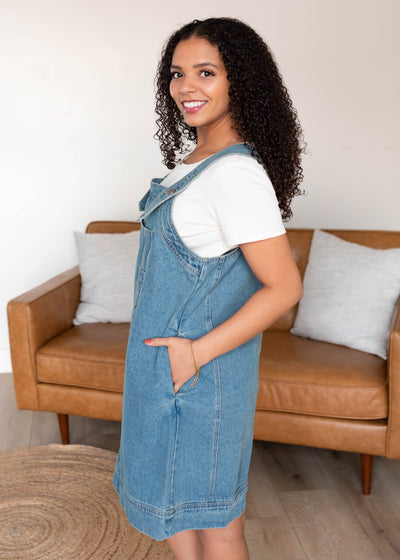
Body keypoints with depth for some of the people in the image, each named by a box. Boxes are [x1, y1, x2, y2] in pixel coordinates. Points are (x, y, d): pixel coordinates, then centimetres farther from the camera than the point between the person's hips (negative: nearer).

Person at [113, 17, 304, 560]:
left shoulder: (235, 174, -25)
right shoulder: (193, 154, 6)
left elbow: (284, 287, -26)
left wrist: (197, 351, -21)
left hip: (201, 369, -9)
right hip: (166, 353, 9)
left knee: (211, 514, 12)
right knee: (171, 489, 25)